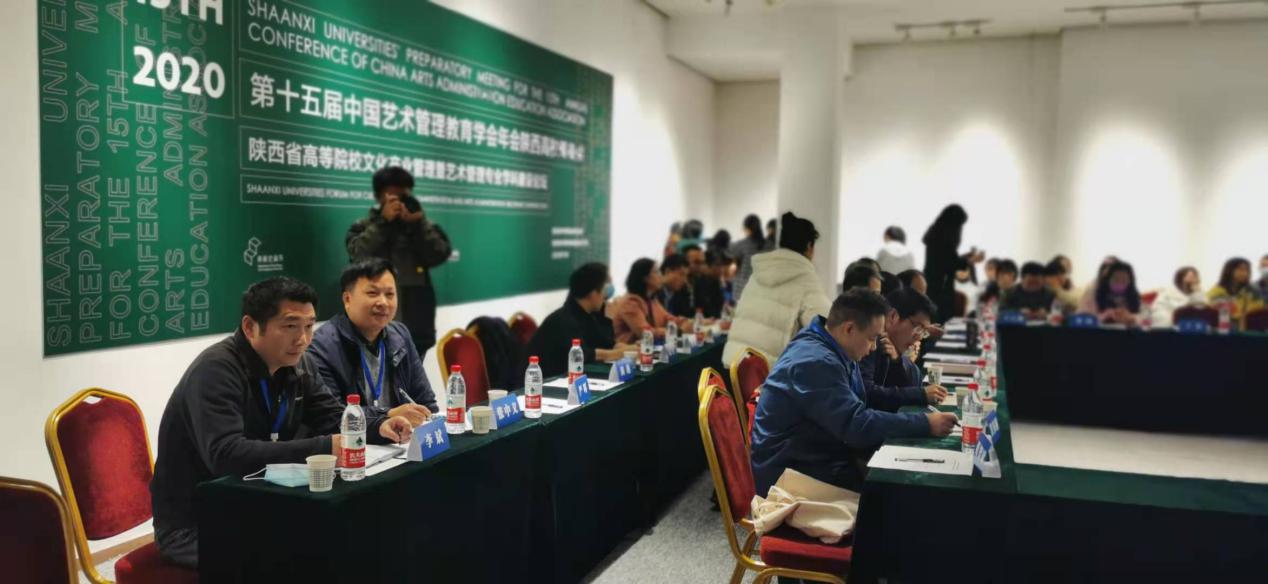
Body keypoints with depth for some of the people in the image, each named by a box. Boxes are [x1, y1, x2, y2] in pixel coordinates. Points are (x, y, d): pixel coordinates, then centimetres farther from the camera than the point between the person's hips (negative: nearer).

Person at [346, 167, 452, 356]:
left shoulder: (423, 227, 10)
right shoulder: (363, 228, 7)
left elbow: (441, 254, -6)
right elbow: (359, 255, -12)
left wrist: (418, 222, -14)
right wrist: (383, 222, -14)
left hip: (414, 328, 2)